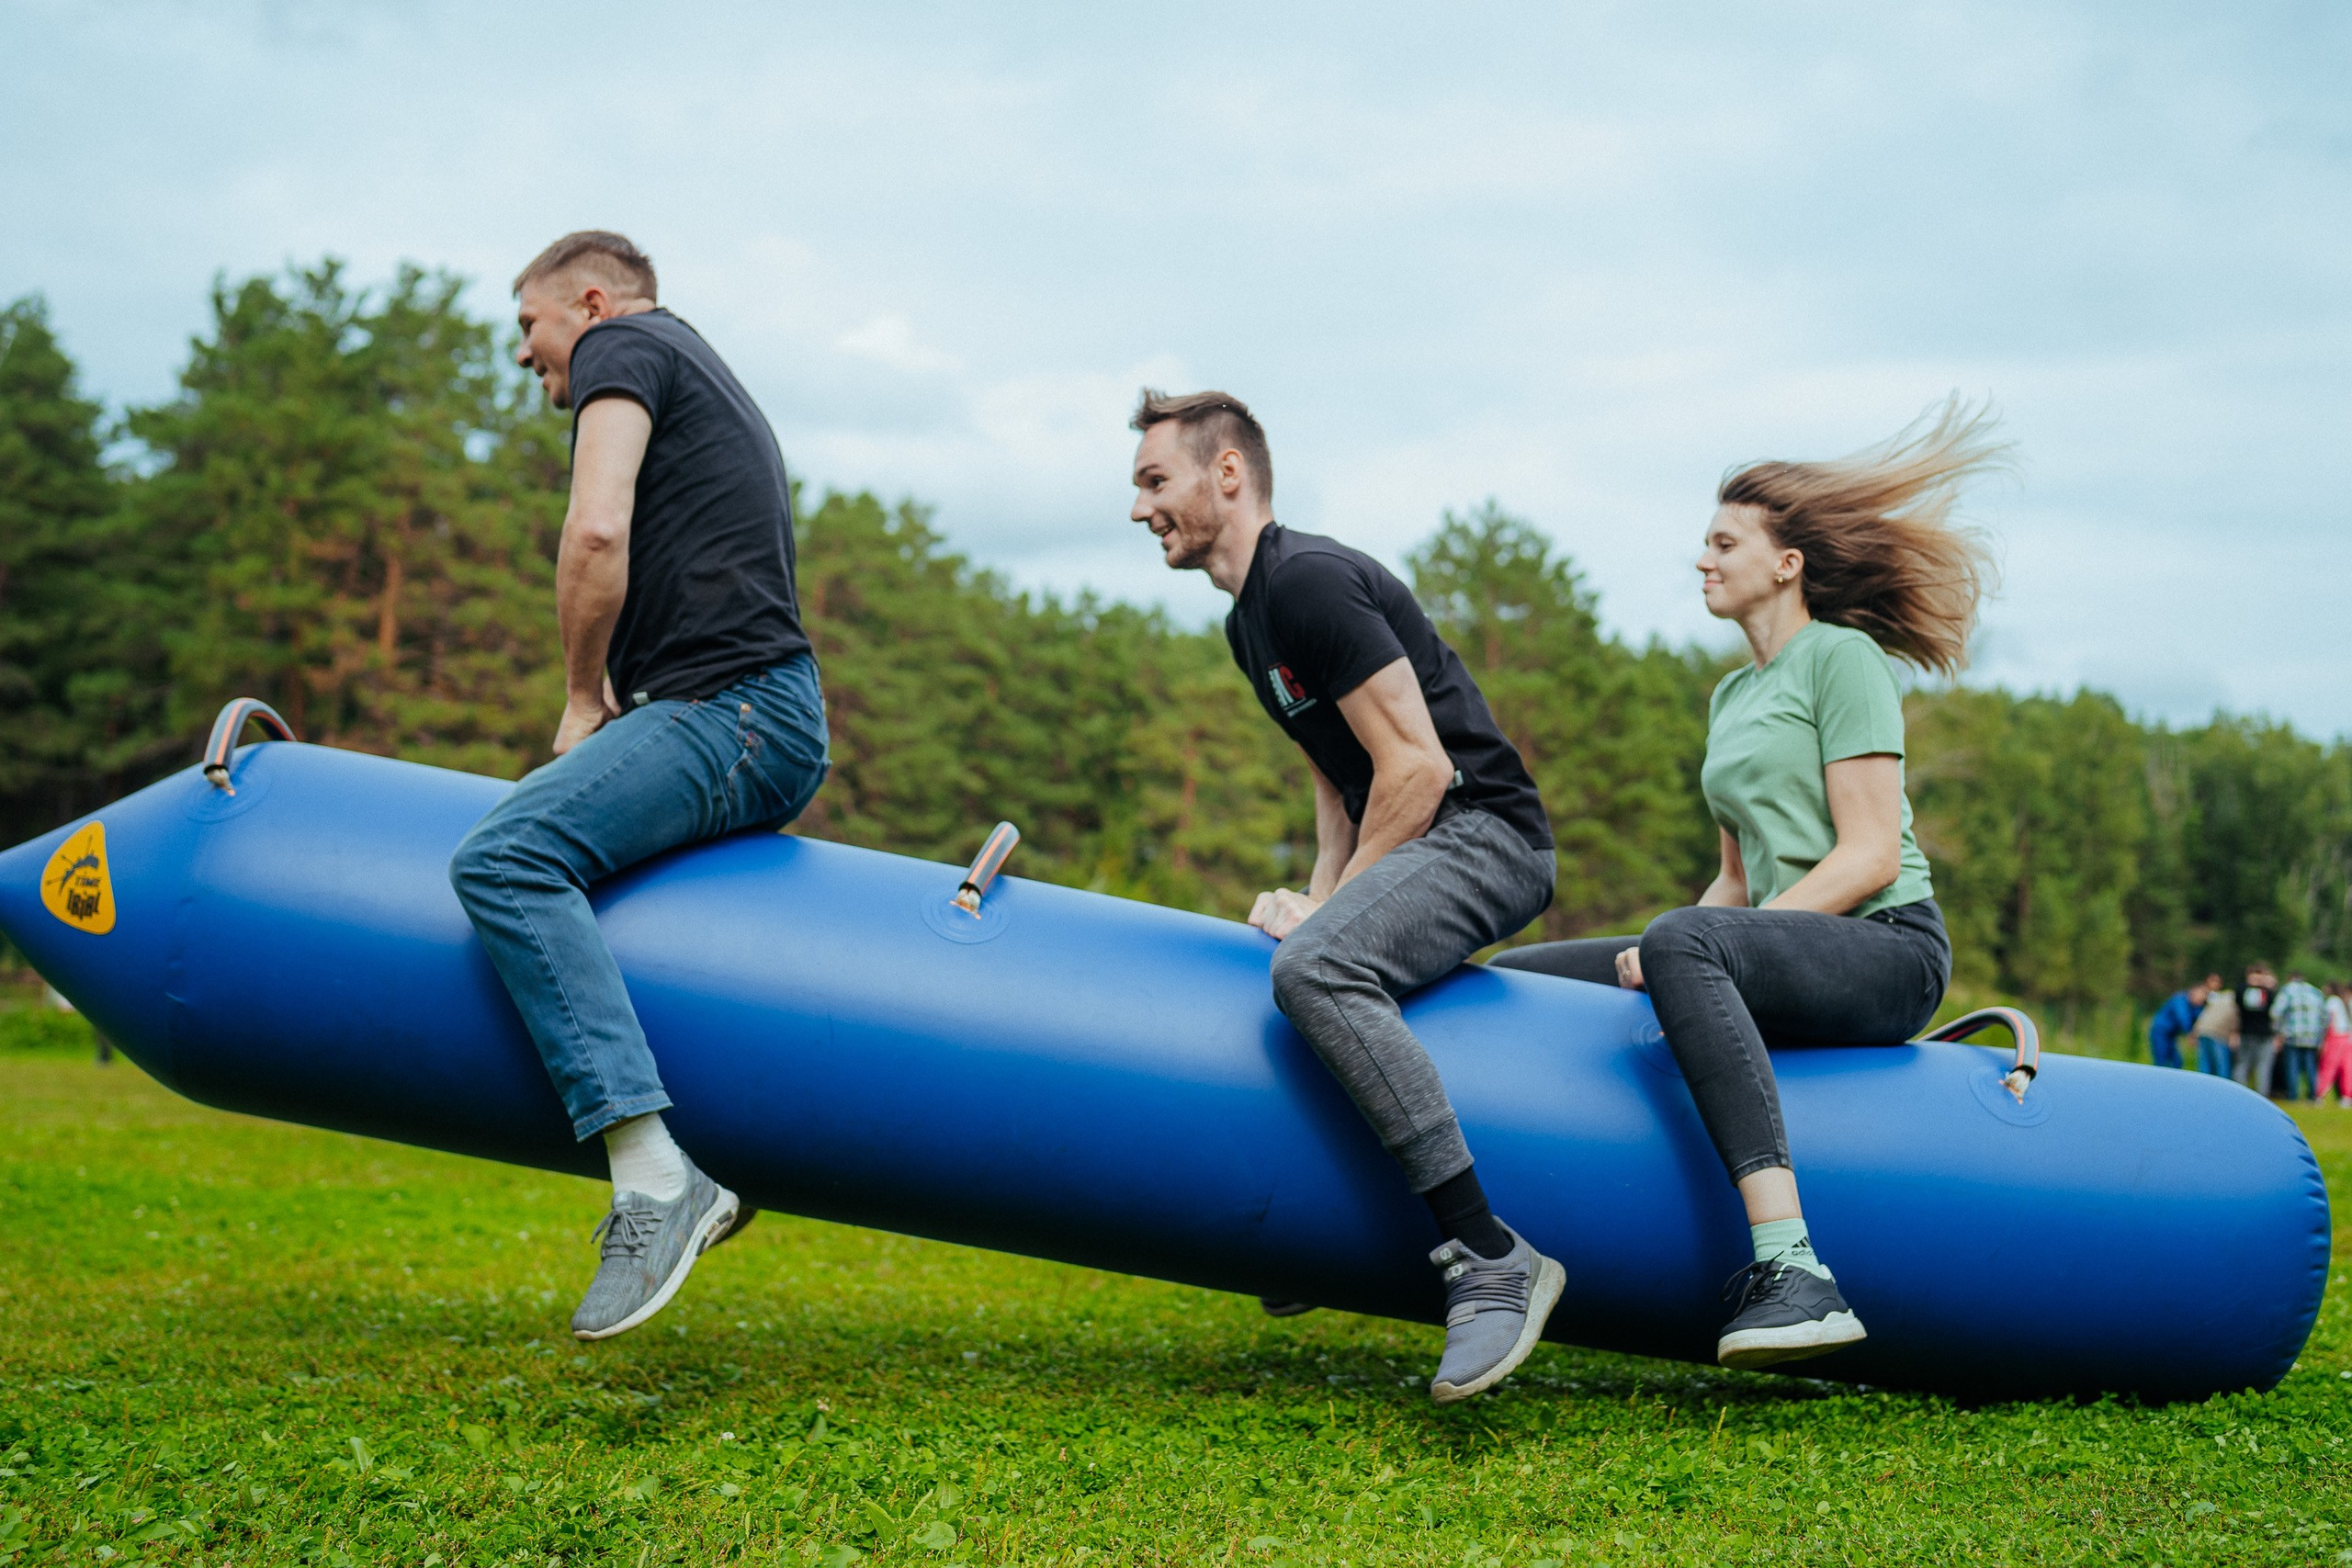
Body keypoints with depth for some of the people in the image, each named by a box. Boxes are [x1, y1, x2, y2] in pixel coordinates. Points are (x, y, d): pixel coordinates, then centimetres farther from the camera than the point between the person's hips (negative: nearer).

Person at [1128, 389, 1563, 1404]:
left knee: (1314, 971, -34)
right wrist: (1318, 899, 9)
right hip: (1409, 847, 11)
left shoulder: (1311, 581, -15)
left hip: (1484, 835, -11)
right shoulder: (1248, 622, 18)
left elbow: (1419, 765, -19)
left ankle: (1491, 1260, -32)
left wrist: (1327, 912, -13)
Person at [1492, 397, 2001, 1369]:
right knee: (1506, 983, -2)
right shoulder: (1733, 696, 22)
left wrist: (1676, 950, -19)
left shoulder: (1842, 657, -3)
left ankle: (1794, 1273, -47)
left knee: (1682, 944, -39)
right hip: (1794, 953, 8)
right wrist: (1661, 963, 1)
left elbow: (1870, 856, -13)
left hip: (1888, 950, -8)